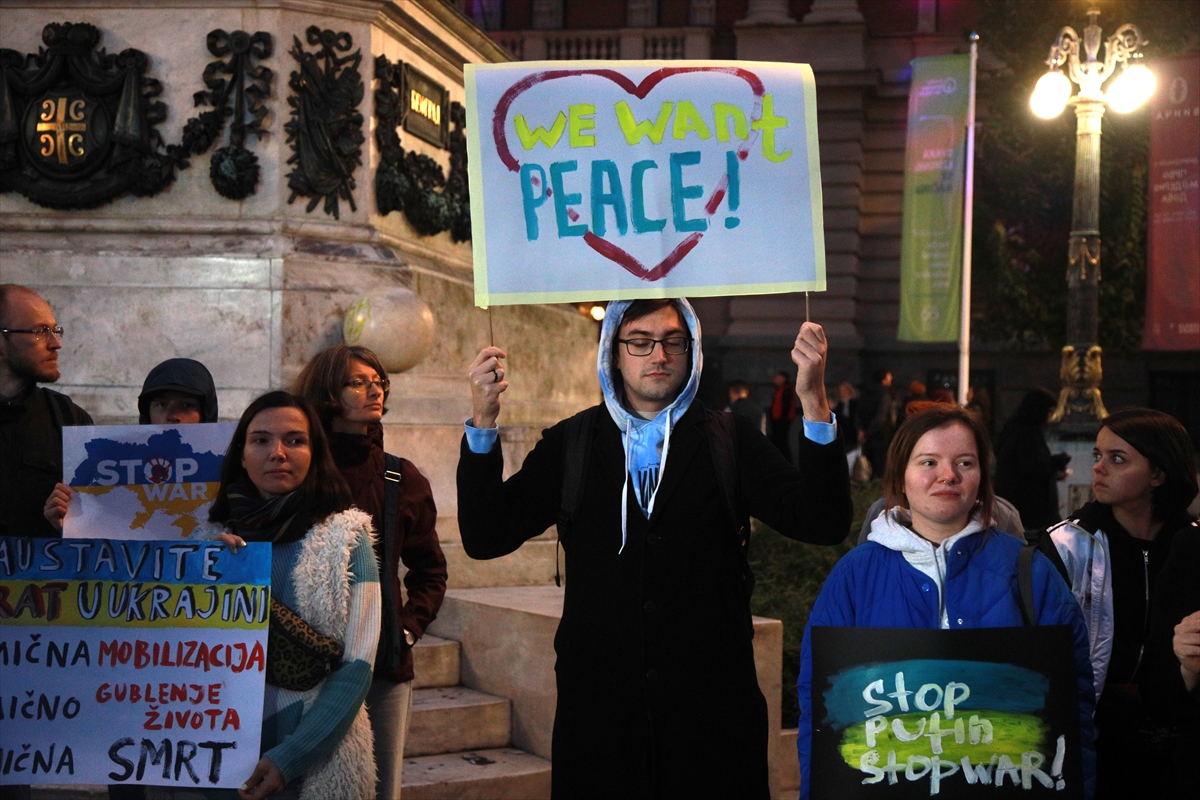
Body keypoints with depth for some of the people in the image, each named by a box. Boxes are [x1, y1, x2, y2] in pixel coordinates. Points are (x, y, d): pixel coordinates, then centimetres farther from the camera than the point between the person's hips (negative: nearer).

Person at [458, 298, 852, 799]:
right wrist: (484, 420, -10)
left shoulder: (728, 441, 6)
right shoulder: (569, 444, 8)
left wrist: (813, 401, -18)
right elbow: (485, 538, 1)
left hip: (710, 702, 0)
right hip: (600, 706, 1)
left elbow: (823, 523, -6)